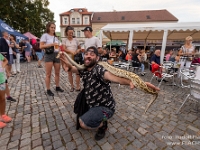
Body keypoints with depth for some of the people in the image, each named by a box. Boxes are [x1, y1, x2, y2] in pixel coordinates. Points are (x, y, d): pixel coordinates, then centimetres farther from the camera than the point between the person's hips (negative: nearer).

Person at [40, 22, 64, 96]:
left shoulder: (55, 37, 18)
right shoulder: (45, 35, 0)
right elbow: (41, 46, -8)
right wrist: (51, 44, -16)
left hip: (56, 55, 6)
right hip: (49, 55, -6)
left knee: (57, 73, 10)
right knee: (48, 74, -1)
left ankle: (57, 87, 23)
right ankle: (48, 90, 8)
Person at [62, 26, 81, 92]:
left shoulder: (75, 40, 11)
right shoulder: (64, 40, 8)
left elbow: (80, 48, 15)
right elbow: (64, 49, -5)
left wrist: (78, 50, -9)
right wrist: (71, 52, -22)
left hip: (76, 58, 0)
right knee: (69, 73, 5)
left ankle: (78, 86, 1)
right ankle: (72, 86, 17)